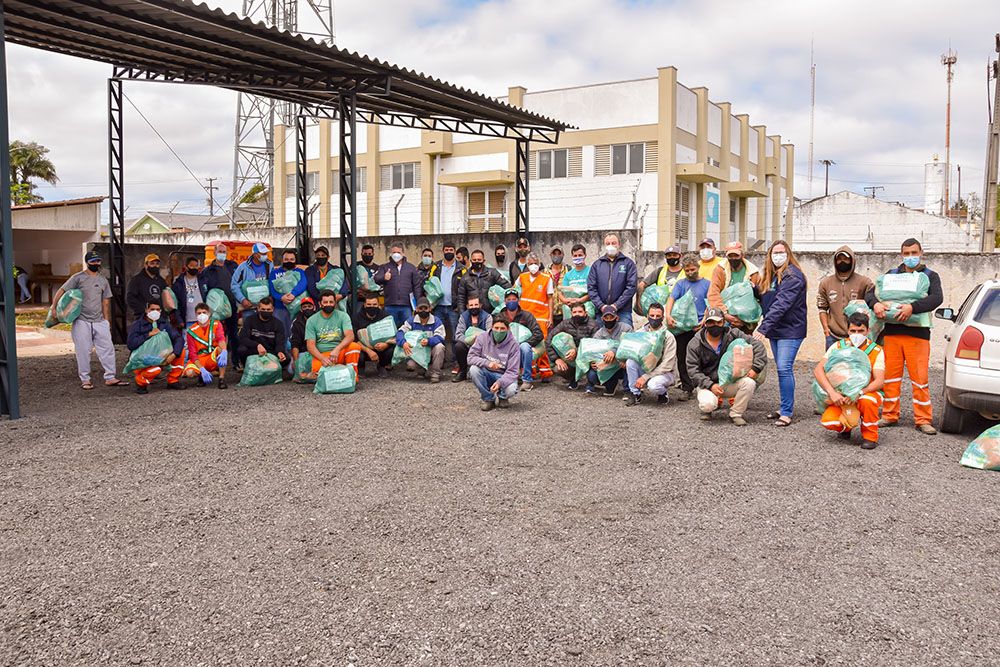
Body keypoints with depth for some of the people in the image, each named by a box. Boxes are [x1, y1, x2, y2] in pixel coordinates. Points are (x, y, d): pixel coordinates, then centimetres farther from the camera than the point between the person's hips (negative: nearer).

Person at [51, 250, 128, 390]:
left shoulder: (103, 280, 13)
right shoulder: (78, 278, -1)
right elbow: (62, 291, -4)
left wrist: (106, 320, 12)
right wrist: (53, 308, -14)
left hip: (99, 321, 4)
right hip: (82, 321, -4)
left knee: (107, 348, 1)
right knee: (83, 351, -1)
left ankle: (110, 378, 8)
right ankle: (85, 380, 9)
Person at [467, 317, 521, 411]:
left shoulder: (513, 344, -14)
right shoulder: (483, 337, -9)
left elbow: (512, 371, -16)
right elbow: (471, 357, -14)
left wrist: (500, 383, -36)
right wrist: (487, 363, -33)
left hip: (503, 376, -2)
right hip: (486, 374, 2)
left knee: (511, 389, -34)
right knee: (474, 369, -29)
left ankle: (502, 397, 7)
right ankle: (489, 399, -8)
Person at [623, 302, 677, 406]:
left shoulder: (668, 337, -14)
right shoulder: (641, 332, 0)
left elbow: (667, 365, -19)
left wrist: (645, 377, -24)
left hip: (665, 373, -4)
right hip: (646, 368, 4)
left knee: (653, 385, -36)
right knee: (630, 361, -23)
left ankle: (662, 393, 2)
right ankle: (635, 394, -9)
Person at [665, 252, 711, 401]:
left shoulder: (707, 284, 5)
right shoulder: (680, 284, 11)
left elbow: (710, 306, 0)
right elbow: (671, 299, -2)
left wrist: (703, 321, -15)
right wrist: (668, 315, -21)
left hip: (700, 327, -2)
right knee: (682, 359, 3)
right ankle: (686, 389, 10)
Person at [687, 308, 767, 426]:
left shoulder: (733, 334, -2)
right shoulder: (695, 344, -5)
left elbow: (757, 345, -4)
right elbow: (693, 370, -7)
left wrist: (756, 368, -18)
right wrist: (710, 385, -20)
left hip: (730, 382, 2)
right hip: (707, 384, -2)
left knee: (749, 383, -27)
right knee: (708, 405, -33)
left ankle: (736, 414, -6)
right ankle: (706, 410, 8)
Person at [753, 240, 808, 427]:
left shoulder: (792, 276, -13)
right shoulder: (771, 275, 15)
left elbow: (781, 304, -23)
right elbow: (766, 301, 19)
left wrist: (764, 328, -29)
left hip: (790, 329, -8)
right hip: (775, 330, 8)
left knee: (784, 368, -12)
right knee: (782, 368, 13)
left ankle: (787, 413, -7)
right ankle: (785, 407, 22)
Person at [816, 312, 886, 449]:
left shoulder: (876, 351, -8)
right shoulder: (839, 347, -4)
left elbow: (879, 382, -19)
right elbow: (818, 370, -14)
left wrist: (858, 392, -37)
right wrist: (832, 392, -29)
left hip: (868, 393, -2)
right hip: (842, 397, 2)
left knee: (867, 400, -38)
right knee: (828, 421, -25)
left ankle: (870, 436, -11)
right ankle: (846, 426, 13)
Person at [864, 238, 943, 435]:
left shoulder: (930, 276, 9)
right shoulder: (892, 274, 17)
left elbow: (937, 298, -10)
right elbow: (870, 293, 10)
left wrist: (912, 307, -25)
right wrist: (875, 304, -13)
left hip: (917, 334, -2)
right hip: (891, 332, 2)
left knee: (920, 378, -3)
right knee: (891, 375, 5)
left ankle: (923, 420, 5)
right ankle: (890, 416, 15)